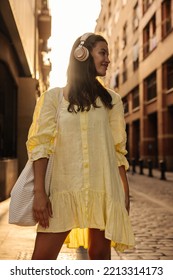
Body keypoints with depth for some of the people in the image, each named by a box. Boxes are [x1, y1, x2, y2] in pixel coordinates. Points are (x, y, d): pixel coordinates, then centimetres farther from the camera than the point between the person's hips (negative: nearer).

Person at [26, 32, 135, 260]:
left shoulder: (111, 100, 11)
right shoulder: (54, 96, 5)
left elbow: (118, 150, 11)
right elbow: (40, 144, -2)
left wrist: (125, 192, 6)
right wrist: (39, 192, -11)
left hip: (104, 189, 2)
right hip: (64, 188, -2)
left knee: (100, 255, 6)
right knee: (42, 258, -5)